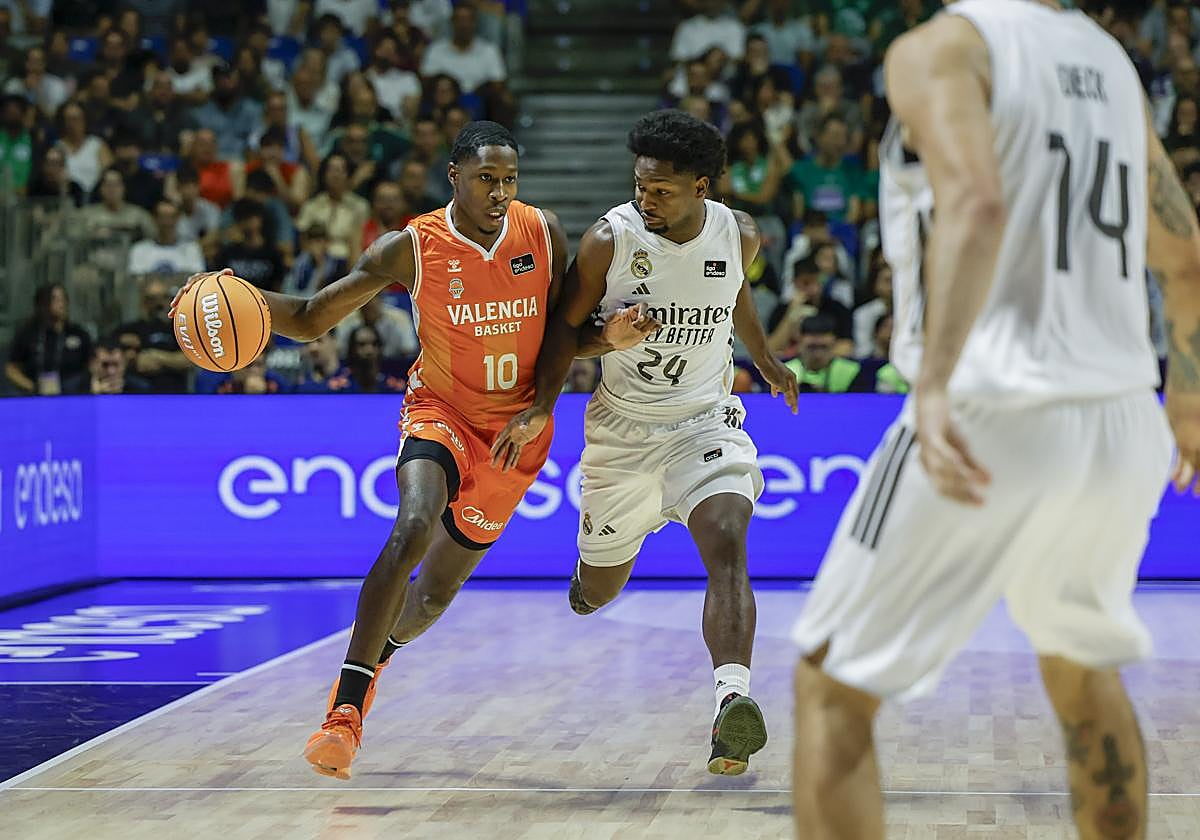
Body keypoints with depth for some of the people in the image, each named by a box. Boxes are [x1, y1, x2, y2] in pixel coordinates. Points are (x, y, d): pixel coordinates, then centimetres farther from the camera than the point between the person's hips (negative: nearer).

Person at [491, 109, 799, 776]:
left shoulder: (740, 236, -7)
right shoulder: (610, 240, -15)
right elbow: (570, 323, -1)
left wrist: (764, 358, 30)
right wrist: (543, 405, -12)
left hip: (705, 420, 0)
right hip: (622, 428, 0)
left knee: (728, 546, -27)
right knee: (599, 590, 11)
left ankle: (733, 699, -40)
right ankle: (597, 568, 51)